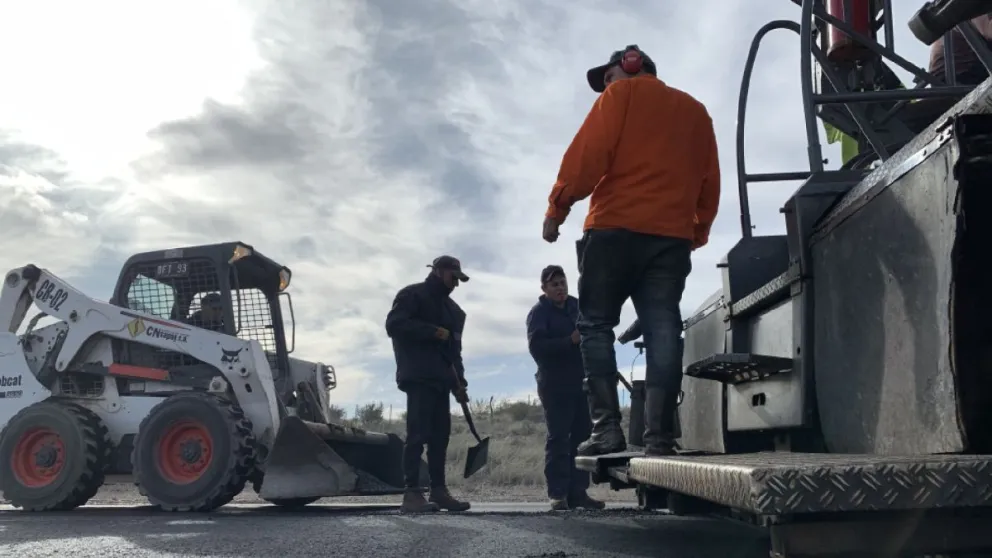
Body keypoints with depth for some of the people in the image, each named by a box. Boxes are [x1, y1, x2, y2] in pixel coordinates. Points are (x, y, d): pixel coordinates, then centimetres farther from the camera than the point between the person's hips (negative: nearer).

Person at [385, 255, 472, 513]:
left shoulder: (451, 308, 23)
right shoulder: (412, 295, 0)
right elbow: (394, 325, -14)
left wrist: (459, 382, 11)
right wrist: (434, 332, -16)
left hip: (441, 379, 8)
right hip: (418, 377, -8)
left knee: (440, 435, 5)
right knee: (418, 434, -12)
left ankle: (438, 490, 9)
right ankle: (412, 492, -13)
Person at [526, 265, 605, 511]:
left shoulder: (578, 306, 14)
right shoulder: (539, 312, -4)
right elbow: (536, 347, -18)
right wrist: (570, 340, -26)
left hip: (582, 382, 6)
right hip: (555, 385, -6)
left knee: (582, 437, 4)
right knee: (559, 438, -6)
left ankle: (578, 491, 9)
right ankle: (558, 494, -5)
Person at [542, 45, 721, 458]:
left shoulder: (621, 94, 7)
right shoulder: (696, 111, 25)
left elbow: (587, 156, -6)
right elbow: (710, 183, 20)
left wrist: (556, 209, -2)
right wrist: (696, 235, 22)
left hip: (616, 228, -5)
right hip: (673, 237, 5)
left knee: (595, 326, 2)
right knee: (662, 334, -1)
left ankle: (606, 429, -8)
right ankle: (659, 439, -9)